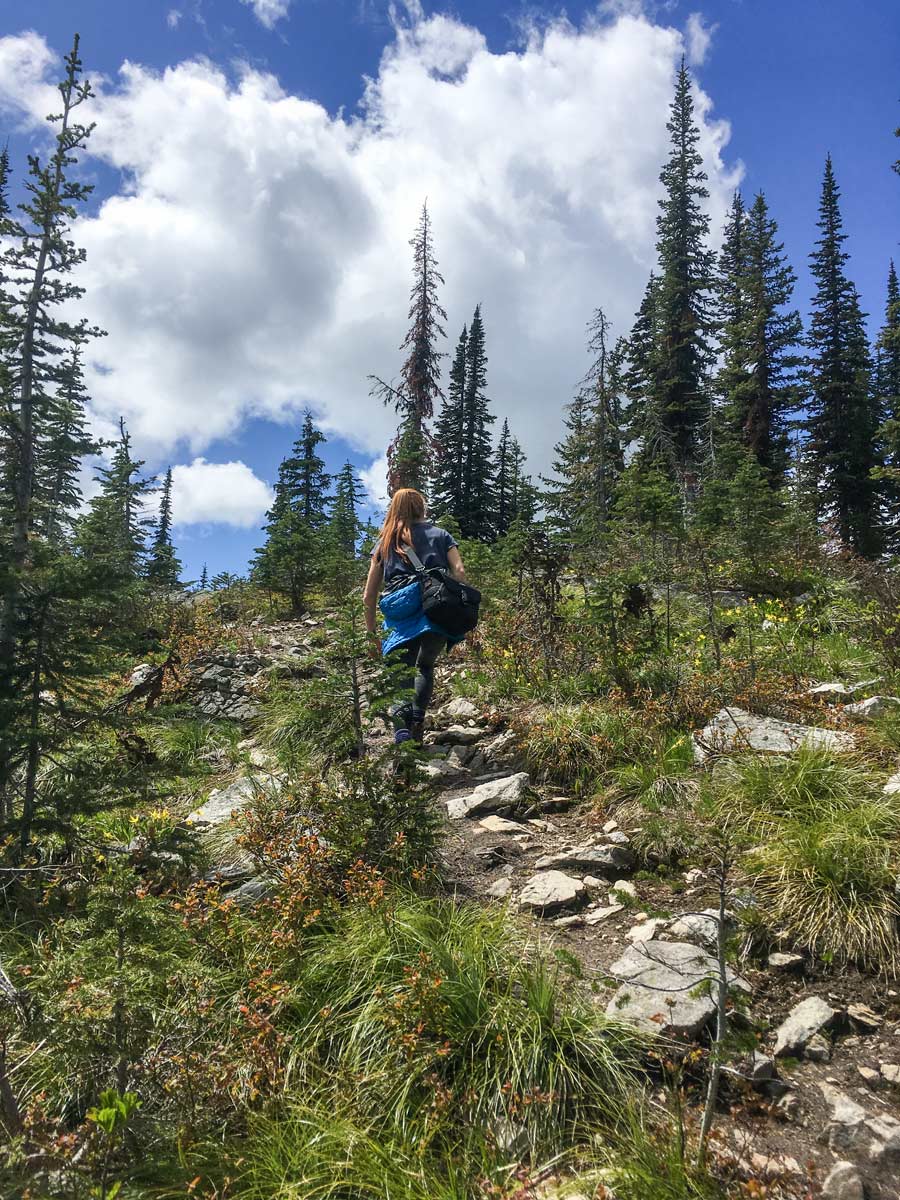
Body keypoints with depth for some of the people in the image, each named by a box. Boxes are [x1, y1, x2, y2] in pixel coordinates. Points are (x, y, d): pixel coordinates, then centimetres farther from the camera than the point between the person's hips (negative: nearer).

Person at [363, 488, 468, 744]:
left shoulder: (384, 542, 22)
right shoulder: (440, 535, 19)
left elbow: (369, 596, 17)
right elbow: (459, 573, 1)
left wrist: (372, 636, 22)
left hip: (399, 616, 0)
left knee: (401, 675, 5)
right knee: (425, 666, 23)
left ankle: (402, 726, -22)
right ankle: (417, 720, 4)